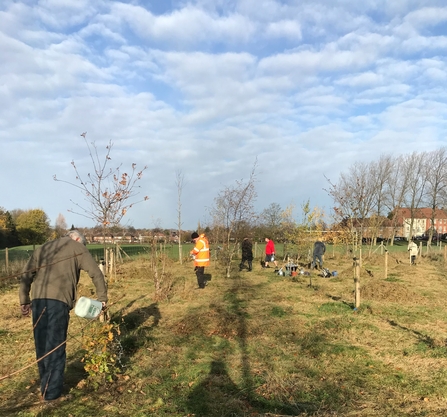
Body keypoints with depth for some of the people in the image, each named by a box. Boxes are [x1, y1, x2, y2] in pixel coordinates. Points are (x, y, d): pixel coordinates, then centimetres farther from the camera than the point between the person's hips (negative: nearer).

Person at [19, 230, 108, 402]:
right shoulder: (78, 248, 11)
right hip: (58, 299, -5)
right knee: (55, 345, 2)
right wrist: (102, 298, 11)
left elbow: (26, 275, 20)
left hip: (38, 299, 5)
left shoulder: (42, 248, 26)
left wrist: (24, 301, 21)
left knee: (41, 343, 15)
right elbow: (96, 273, 4)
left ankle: (46, 383, 28)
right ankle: (51, 390, 8)